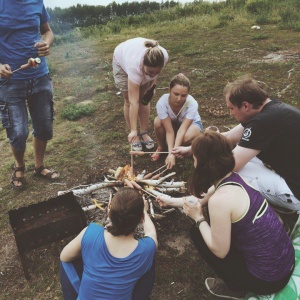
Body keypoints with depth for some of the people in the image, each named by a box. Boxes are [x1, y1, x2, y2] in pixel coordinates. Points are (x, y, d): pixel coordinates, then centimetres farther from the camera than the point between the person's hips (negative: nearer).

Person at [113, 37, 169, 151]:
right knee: (129, 101, -4)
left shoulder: (164, 56, -37)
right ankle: (135, 136, 9)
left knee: (144, 99, -1)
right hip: (122, 59, -3)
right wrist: (133, 131, -45)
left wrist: (152, 85, -15)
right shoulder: (135, 67, -47)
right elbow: (133, 102, -45)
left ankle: (144, 133, 11)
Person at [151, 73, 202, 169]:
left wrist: (173, 154, -46)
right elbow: (169, 131, -33)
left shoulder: (192, 104, -36)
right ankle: (161, 147, -3)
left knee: (184, 138, -36)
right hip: (172, 123, 2)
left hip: (192, 123, -1)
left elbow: (182, 130, -39)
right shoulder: (162, 103, -34)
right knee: (158, 121, -32)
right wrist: (170, 153, -42)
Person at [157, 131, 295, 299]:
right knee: (212, 224, 16)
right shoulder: (233, 178, -2)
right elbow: (200, 200, 16)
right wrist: (170, 201, 30)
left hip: (267, 279, -7)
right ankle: (236, 284, 25)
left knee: (197, 232, 1)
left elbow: (220, 251, -17)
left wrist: (199, 218, -6)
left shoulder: (219, 199, -28)